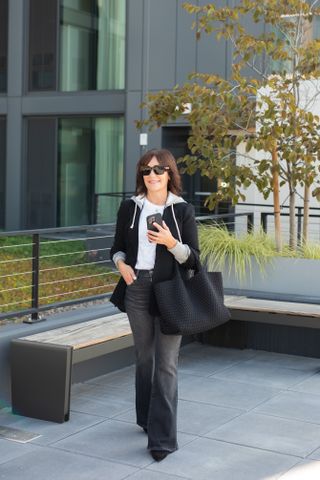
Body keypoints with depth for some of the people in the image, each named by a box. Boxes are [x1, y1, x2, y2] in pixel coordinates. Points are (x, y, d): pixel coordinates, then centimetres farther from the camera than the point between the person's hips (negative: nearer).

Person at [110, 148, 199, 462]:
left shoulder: (182, 210, 0)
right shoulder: (130, 207, 6)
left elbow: (193, 258, -2)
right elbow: (118, 247, 14)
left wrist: (171, 243, -19)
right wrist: (121, 264, -7)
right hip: (136, 289, 3)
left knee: (166, 363, -7)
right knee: (144, 357, 13)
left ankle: (163, 438, -5)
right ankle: (147, 419, 30)